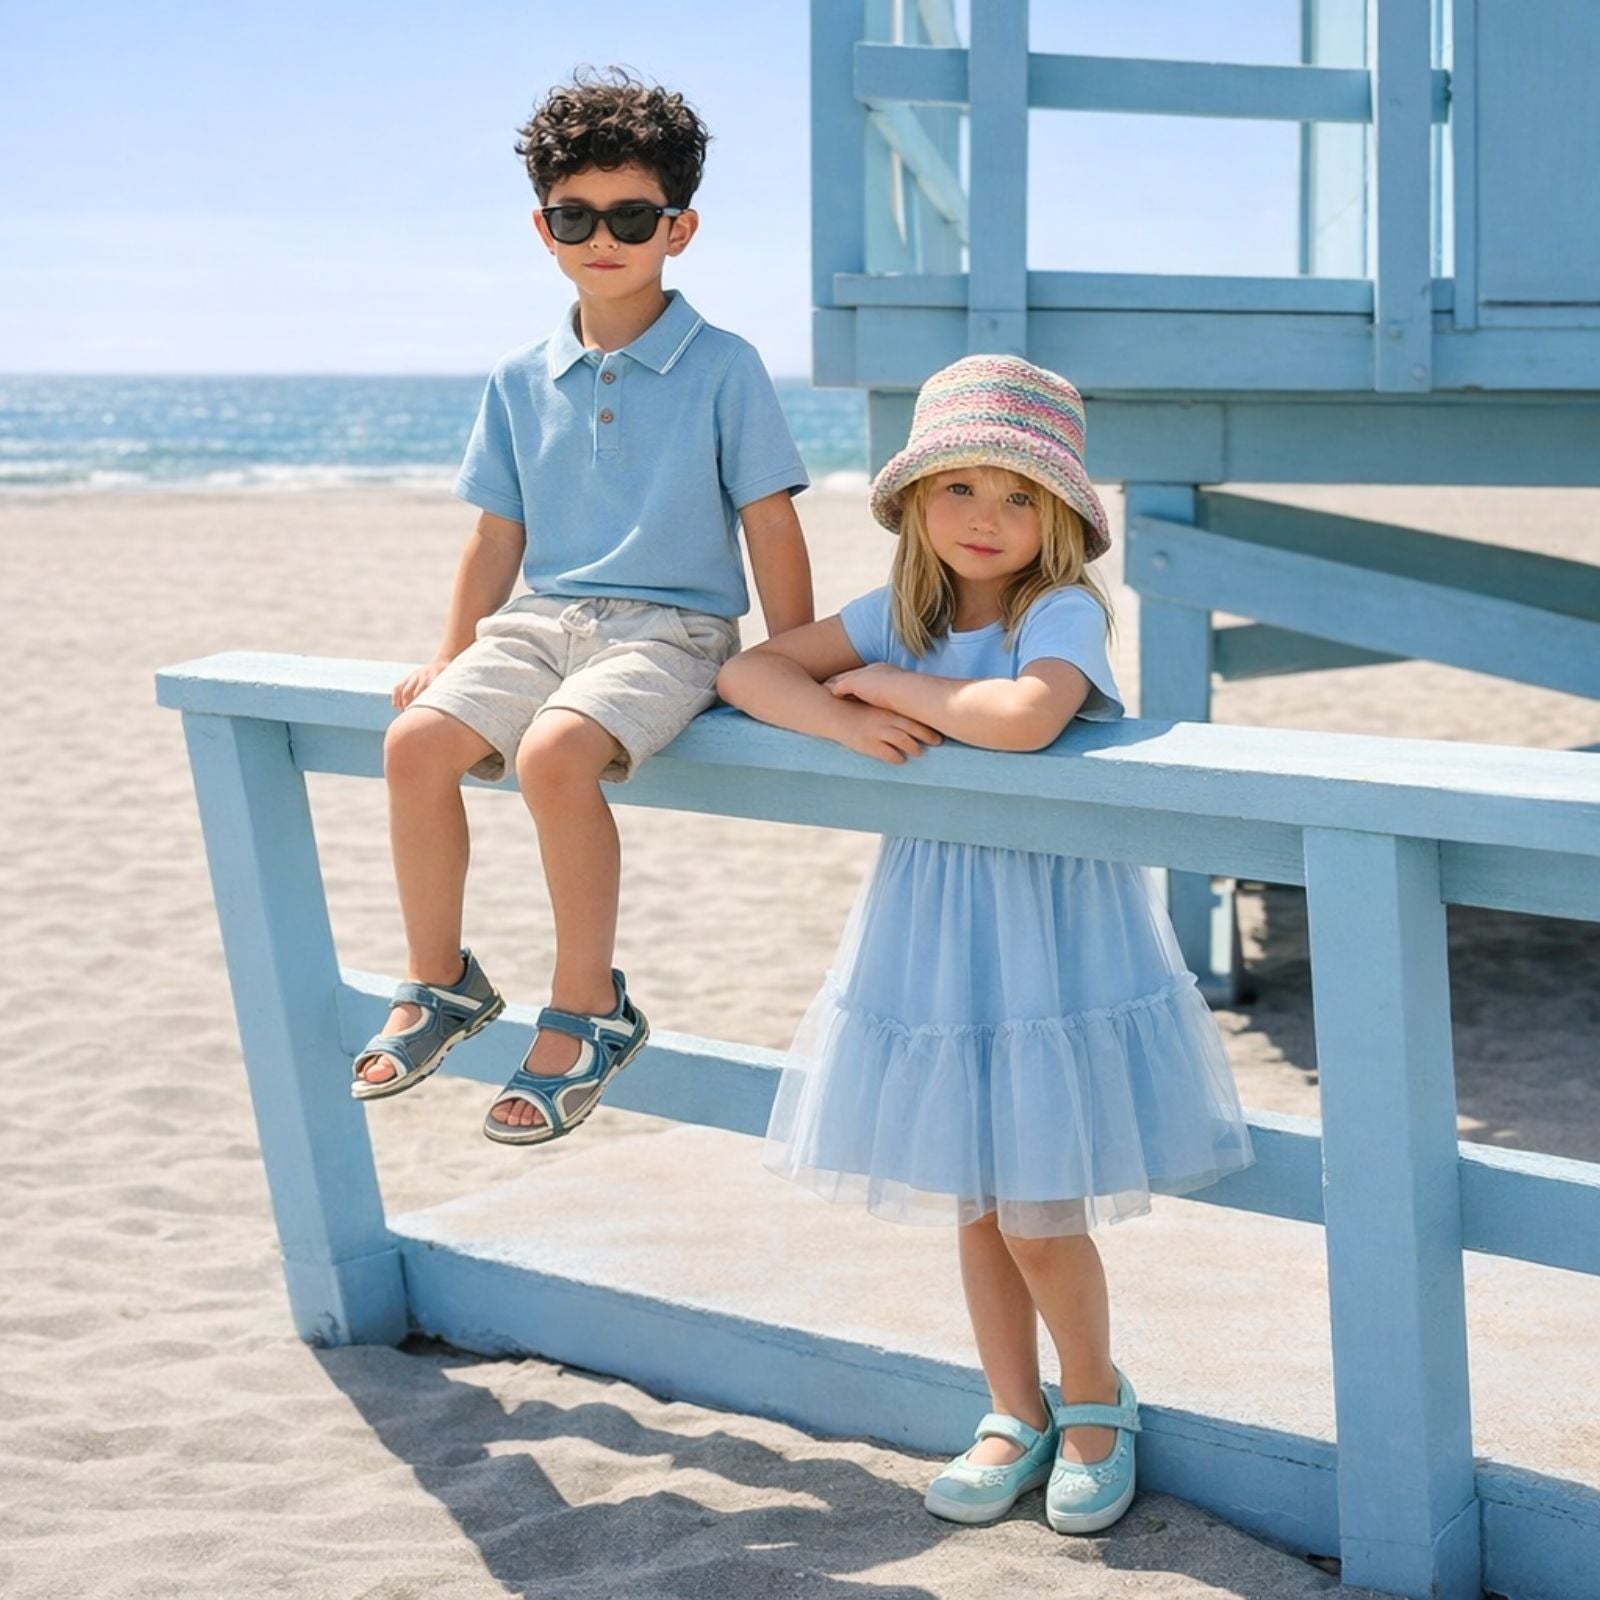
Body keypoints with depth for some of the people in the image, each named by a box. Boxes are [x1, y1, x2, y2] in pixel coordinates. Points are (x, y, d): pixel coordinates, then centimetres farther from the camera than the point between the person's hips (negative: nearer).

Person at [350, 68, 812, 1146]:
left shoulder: (723, 369, -2)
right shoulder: (523, 382, 11)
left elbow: (771, 527, -2)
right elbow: (499, 532, 17)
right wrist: (453, 652, 10)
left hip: (671, 628, -5)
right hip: (546, 617, 5)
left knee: (555, 753, -33)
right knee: (418, 741, -21)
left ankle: (589, 1008, -16)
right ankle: (438, 981, 0)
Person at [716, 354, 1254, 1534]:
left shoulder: (1065, 612, -14)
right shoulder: (894, 615, 4)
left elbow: (1022, 716, -34)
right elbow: (749, 671, 2)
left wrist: (890, 682, -19)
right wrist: (841, 718, -17)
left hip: (1053, 936, -5)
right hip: (934, 936, 6)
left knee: (1037, 1217, -2)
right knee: (972, 1206, 14)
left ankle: (1098, 1399, 25)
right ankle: (1016, 1418, 31)